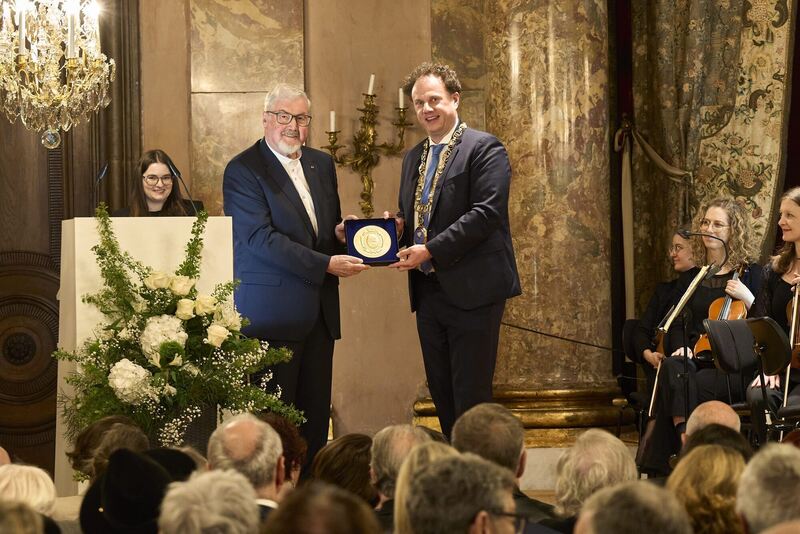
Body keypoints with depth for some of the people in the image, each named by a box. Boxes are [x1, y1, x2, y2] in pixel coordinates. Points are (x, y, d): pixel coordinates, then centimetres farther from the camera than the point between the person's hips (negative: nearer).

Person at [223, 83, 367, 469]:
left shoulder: (322, 165, 15)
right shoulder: (243, 170, -7)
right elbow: (260, 238, -16)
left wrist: (341, 233, -2)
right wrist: (325, 265, -20)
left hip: (318, 308, 7)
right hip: (272, 311, -7)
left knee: (316, 414, 8)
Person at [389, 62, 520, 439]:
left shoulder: (484, 149, -7)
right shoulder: (413, 158, 18)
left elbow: (487, 213, -17)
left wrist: (431, 251, -21)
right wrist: (397, 229, 0)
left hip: (471, 291, -8)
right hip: (428, 292, 8)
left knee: (471, 398, -6)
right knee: (442, 394, 11)